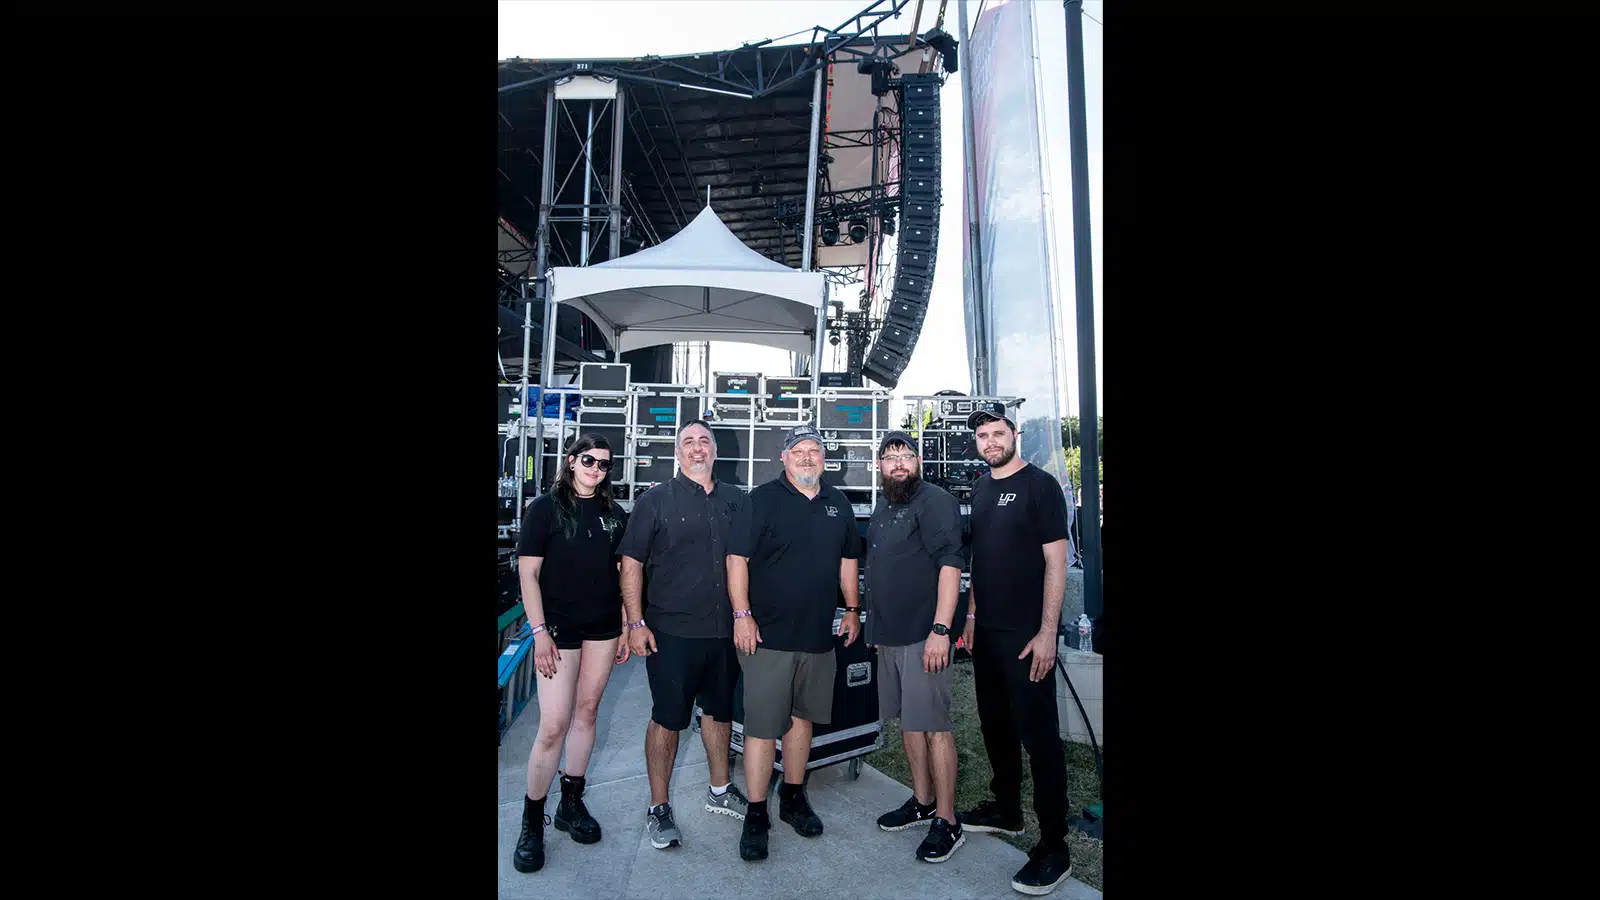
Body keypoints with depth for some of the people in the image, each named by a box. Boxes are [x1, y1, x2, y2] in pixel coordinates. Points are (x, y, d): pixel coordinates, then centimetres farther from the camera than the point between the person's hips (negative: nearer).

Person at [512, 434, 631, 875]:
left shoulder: (614, 515, 7)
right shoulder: (545, 508, -5)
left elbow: (623, 573, 11)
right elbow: (527, 573, -7)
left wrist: (626, 627, 8)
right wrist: (540, 632, -12)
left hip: (604, 627, 4)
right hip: (559, 627, -4)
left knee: (587, 712, 12)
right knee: (554, 726, -5)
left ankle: (572, 803, 27)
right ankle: (532, 820, 12)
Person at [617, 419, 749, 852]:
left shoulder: (736, 500, 8)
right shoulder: (655, 501, -3)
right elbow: (631, 563, -5)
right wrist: (636, 622, -11)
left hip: (726, 631, 4)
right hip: (672, 633, -4)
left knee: (720, 710, 18)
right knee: (667, 718, 4)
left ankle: (719, 790, 37)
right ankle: (658, 808, 21)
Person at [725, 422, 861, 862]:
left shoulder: (838, 504, 11)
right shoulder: (761, 500, -5)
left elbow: (847, 559, 19)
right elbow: (737, 559, -8)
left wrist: (852, 608, 13)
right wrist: (742, 614, -13)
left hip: (818, 635, 5)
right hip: (767, 633, -5)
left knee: (802, 716, 16)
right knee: (762, 725, -2)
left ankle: (793, 797, 32)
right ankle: (756, 815, 10)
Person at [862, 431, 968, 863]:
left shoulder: (934, 501, -11)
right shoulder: (884, 506, 15)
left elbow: (950, 564, -18)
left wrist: (940, 629, -24)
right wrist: (875, 626, 21)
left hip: (923, 633, -8)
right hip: (890, 633, 9)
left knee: (933, 725, -3)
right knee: (907, 719, 16)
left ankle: (947, 822, 8)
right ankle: (922, 802, 30)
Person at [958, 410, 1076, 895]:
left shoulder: (1040, 485, -9)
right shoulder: (980, 488, 11)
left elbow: (1056, 560, -12)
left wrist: (1047, 632, -16)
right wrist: (972, 613, 14)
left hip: (1027, 634, -7)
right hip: (987, 630, 7)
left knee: (1038, 734, -2)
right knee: (995, 724, 16)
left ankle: (1054, 848, 9)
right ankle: (1006, 810, 34)